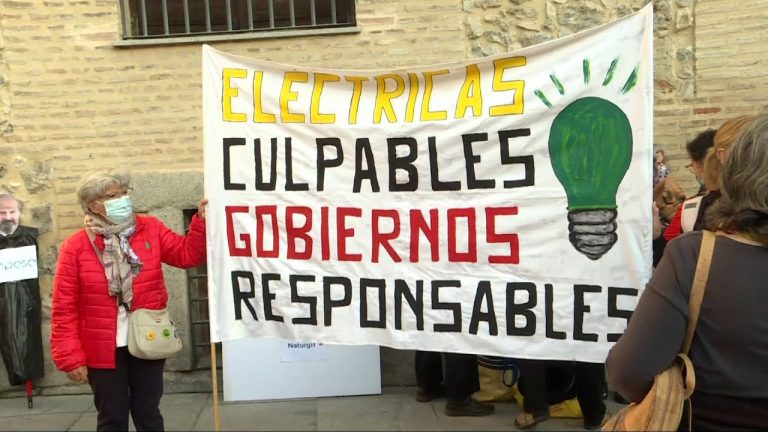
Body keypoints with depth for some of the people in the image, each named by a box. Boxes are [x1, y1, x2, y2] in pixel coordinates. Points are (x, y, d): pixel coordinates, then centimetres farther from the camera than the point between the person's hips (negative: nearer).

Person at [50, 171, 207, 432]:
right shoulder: (75, 247, -10)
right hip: (103, 350, -2)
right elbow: (64, 309, -8)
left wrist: (201, 221, -14)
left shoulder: (151, 229, -1)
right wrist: (71, 358, -9)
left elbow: (188, 254, 1)